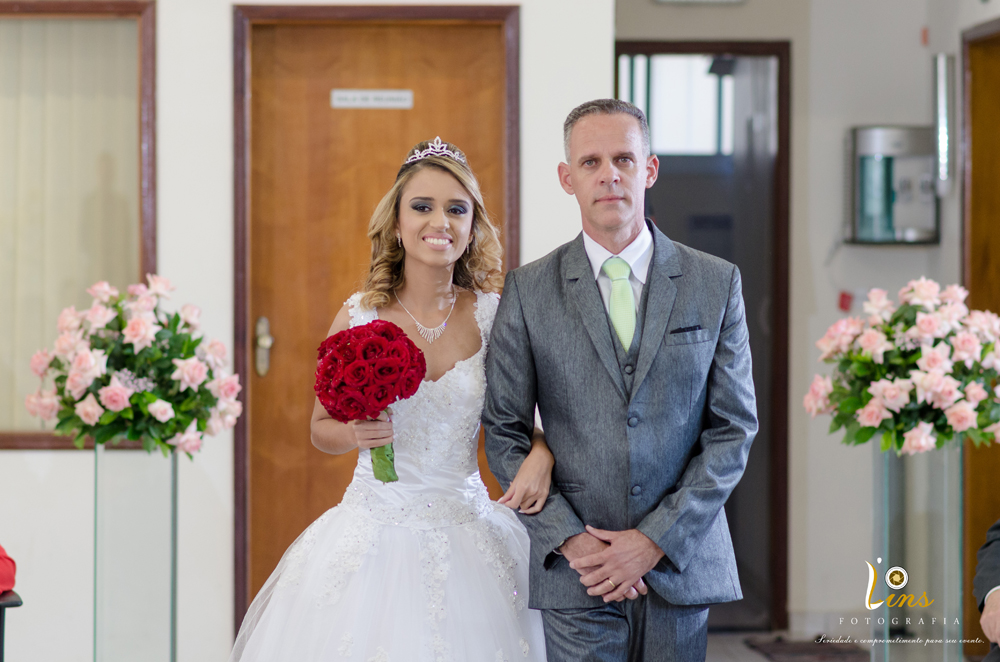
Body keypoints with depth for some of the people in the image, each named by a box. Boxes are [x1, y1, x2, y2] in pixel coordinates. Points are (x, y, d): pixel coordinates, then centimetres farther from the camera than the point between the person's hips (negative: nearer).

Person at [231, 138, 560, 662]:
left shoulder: (494, 315, -3)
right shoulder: (358, 317, -4)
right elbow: (321, 430, 8)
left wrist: (541, 455, -16)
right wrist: (354, 433, -13)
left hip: (467, 536, 1)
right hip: (374, 536, -1)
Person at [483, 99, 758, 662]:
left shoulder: (717, 283, 4)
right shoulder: (528, 292, 3)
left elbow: (735, 427, 2)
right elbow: (505, 434, 3)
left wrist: (657, 539, -7)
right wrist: (568, 539, -9)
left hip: (683, 563, 1)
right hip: (576, 574, -1)